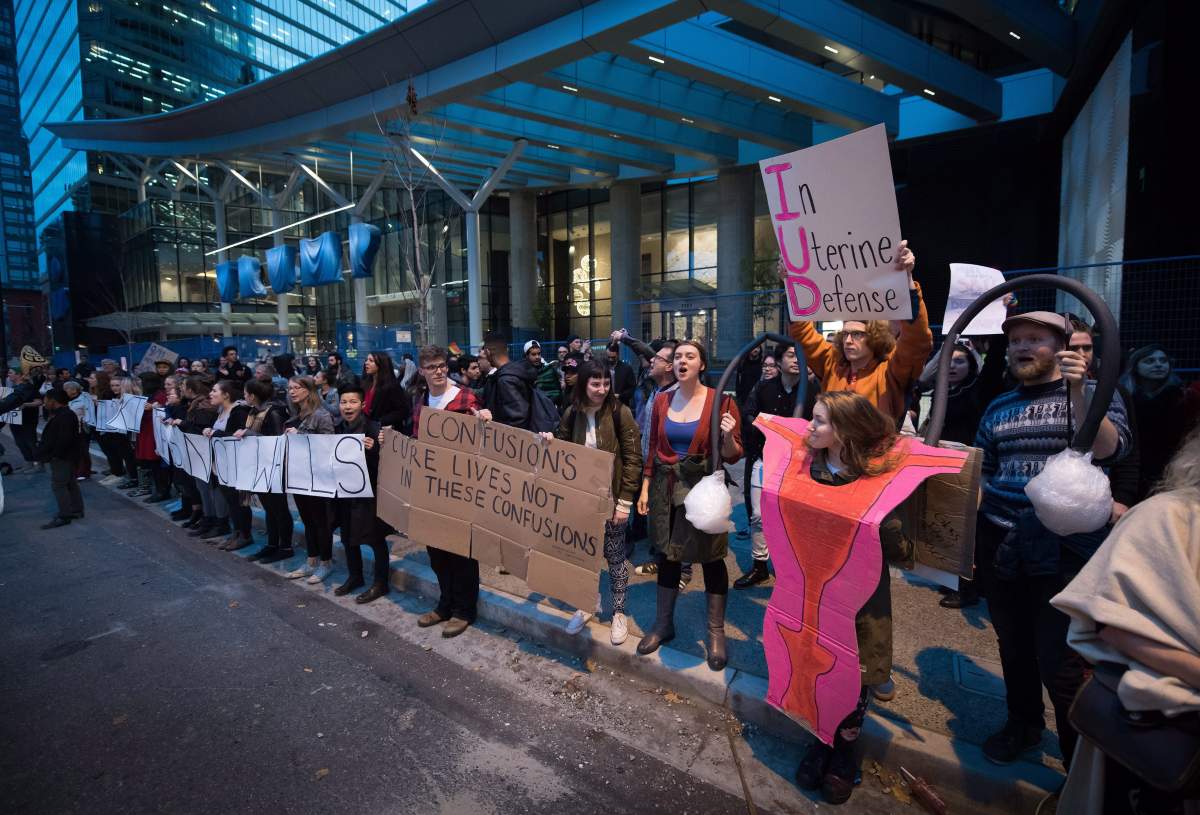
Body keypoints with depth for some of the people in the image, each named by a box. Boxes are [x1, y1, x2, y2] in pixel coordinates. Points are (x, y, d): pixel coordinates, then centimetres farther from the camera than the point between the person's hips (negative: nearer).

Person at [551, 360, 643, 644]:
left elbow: (633, 459, -10)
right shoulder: (572, 413, 0)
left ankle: (619, 612, 25)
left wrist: (625, 501, -13)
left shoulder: (620, 412, -11)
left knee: (614, 554, 8)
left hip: (611, 496, -3)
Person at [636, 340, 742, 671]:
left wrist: (728, 437, -28)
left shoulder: (721, 401, -9)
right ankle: (663, 623, 31)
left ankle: (716, 632, 23)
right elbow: (653, 449, 11)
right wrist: (645, 488, 8)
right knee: (667, 554, 14)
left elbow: (732, 456, -7)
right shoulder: (662, 401, 4)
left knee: (711, 559, 6)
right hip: (666, 489, 4)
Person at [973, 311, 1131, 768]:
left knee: (1058, 662, -5)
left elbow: (1110, 450, -17)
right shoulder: (998, 408, 12)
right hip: (999, 542, 4)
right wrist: (968, 530, 13)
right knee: (1013, 644, 15)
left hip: (1065, 547, -4)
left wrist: (1077, 392, -28)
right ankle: (1023, 725, 38)